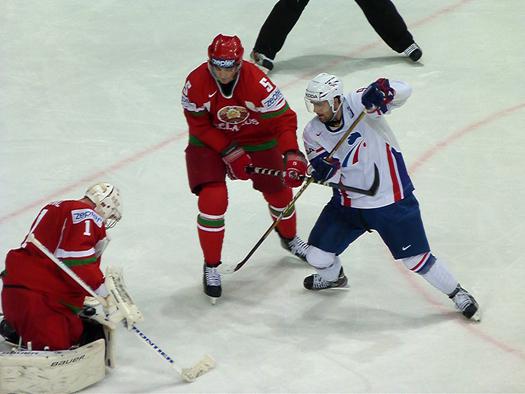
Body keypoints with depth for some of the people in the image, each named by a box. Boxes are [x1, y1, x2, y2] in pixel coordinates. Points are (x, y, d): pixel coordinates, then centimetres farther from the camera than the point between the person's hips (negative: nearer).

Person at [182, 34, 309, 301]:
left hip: (256, 138, 1)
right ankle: (211, 267, 1)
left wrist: (292, 155, -43)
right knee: (213, 199, -16)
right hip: (210, 141, -1)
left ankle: (289, 238, 46)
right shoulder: (196, 83, -28)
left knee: (279, 191, 12)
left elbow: (283, 119, -30)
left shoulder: (257, 83, -31)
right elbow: (199, 125, -17)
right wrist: (230, 152, -22)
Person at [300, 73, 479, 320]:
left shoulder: (358, 104, -20)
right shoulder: (314, 132, -6)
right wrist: (325, 169, -32)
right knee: (317, 256, 4)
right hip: (348, 204, 5)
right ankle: (332, 277, 40)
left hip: (391, 200, -4)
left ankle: (456, 292, 21)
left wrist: (382, 92, -50)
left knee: (416, 259, -2)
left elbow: (402, 91, -28)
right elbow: (329, 174, -8)